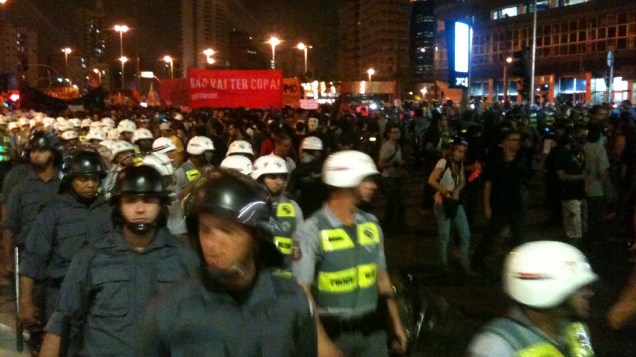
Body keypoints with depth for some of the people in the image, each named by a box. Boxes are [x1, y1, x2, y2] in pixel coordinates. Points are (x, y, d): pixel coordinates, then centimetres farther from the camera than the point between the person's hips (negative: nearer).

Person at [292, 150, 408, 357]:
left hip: (373, 330, 5)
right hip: (333, 333, -5)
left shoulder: (371, 224, 2)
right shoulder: (312, 231, -17)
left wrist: (396, 324, 14)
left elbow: (381, 276, 11)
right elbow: (302, 291, -18)